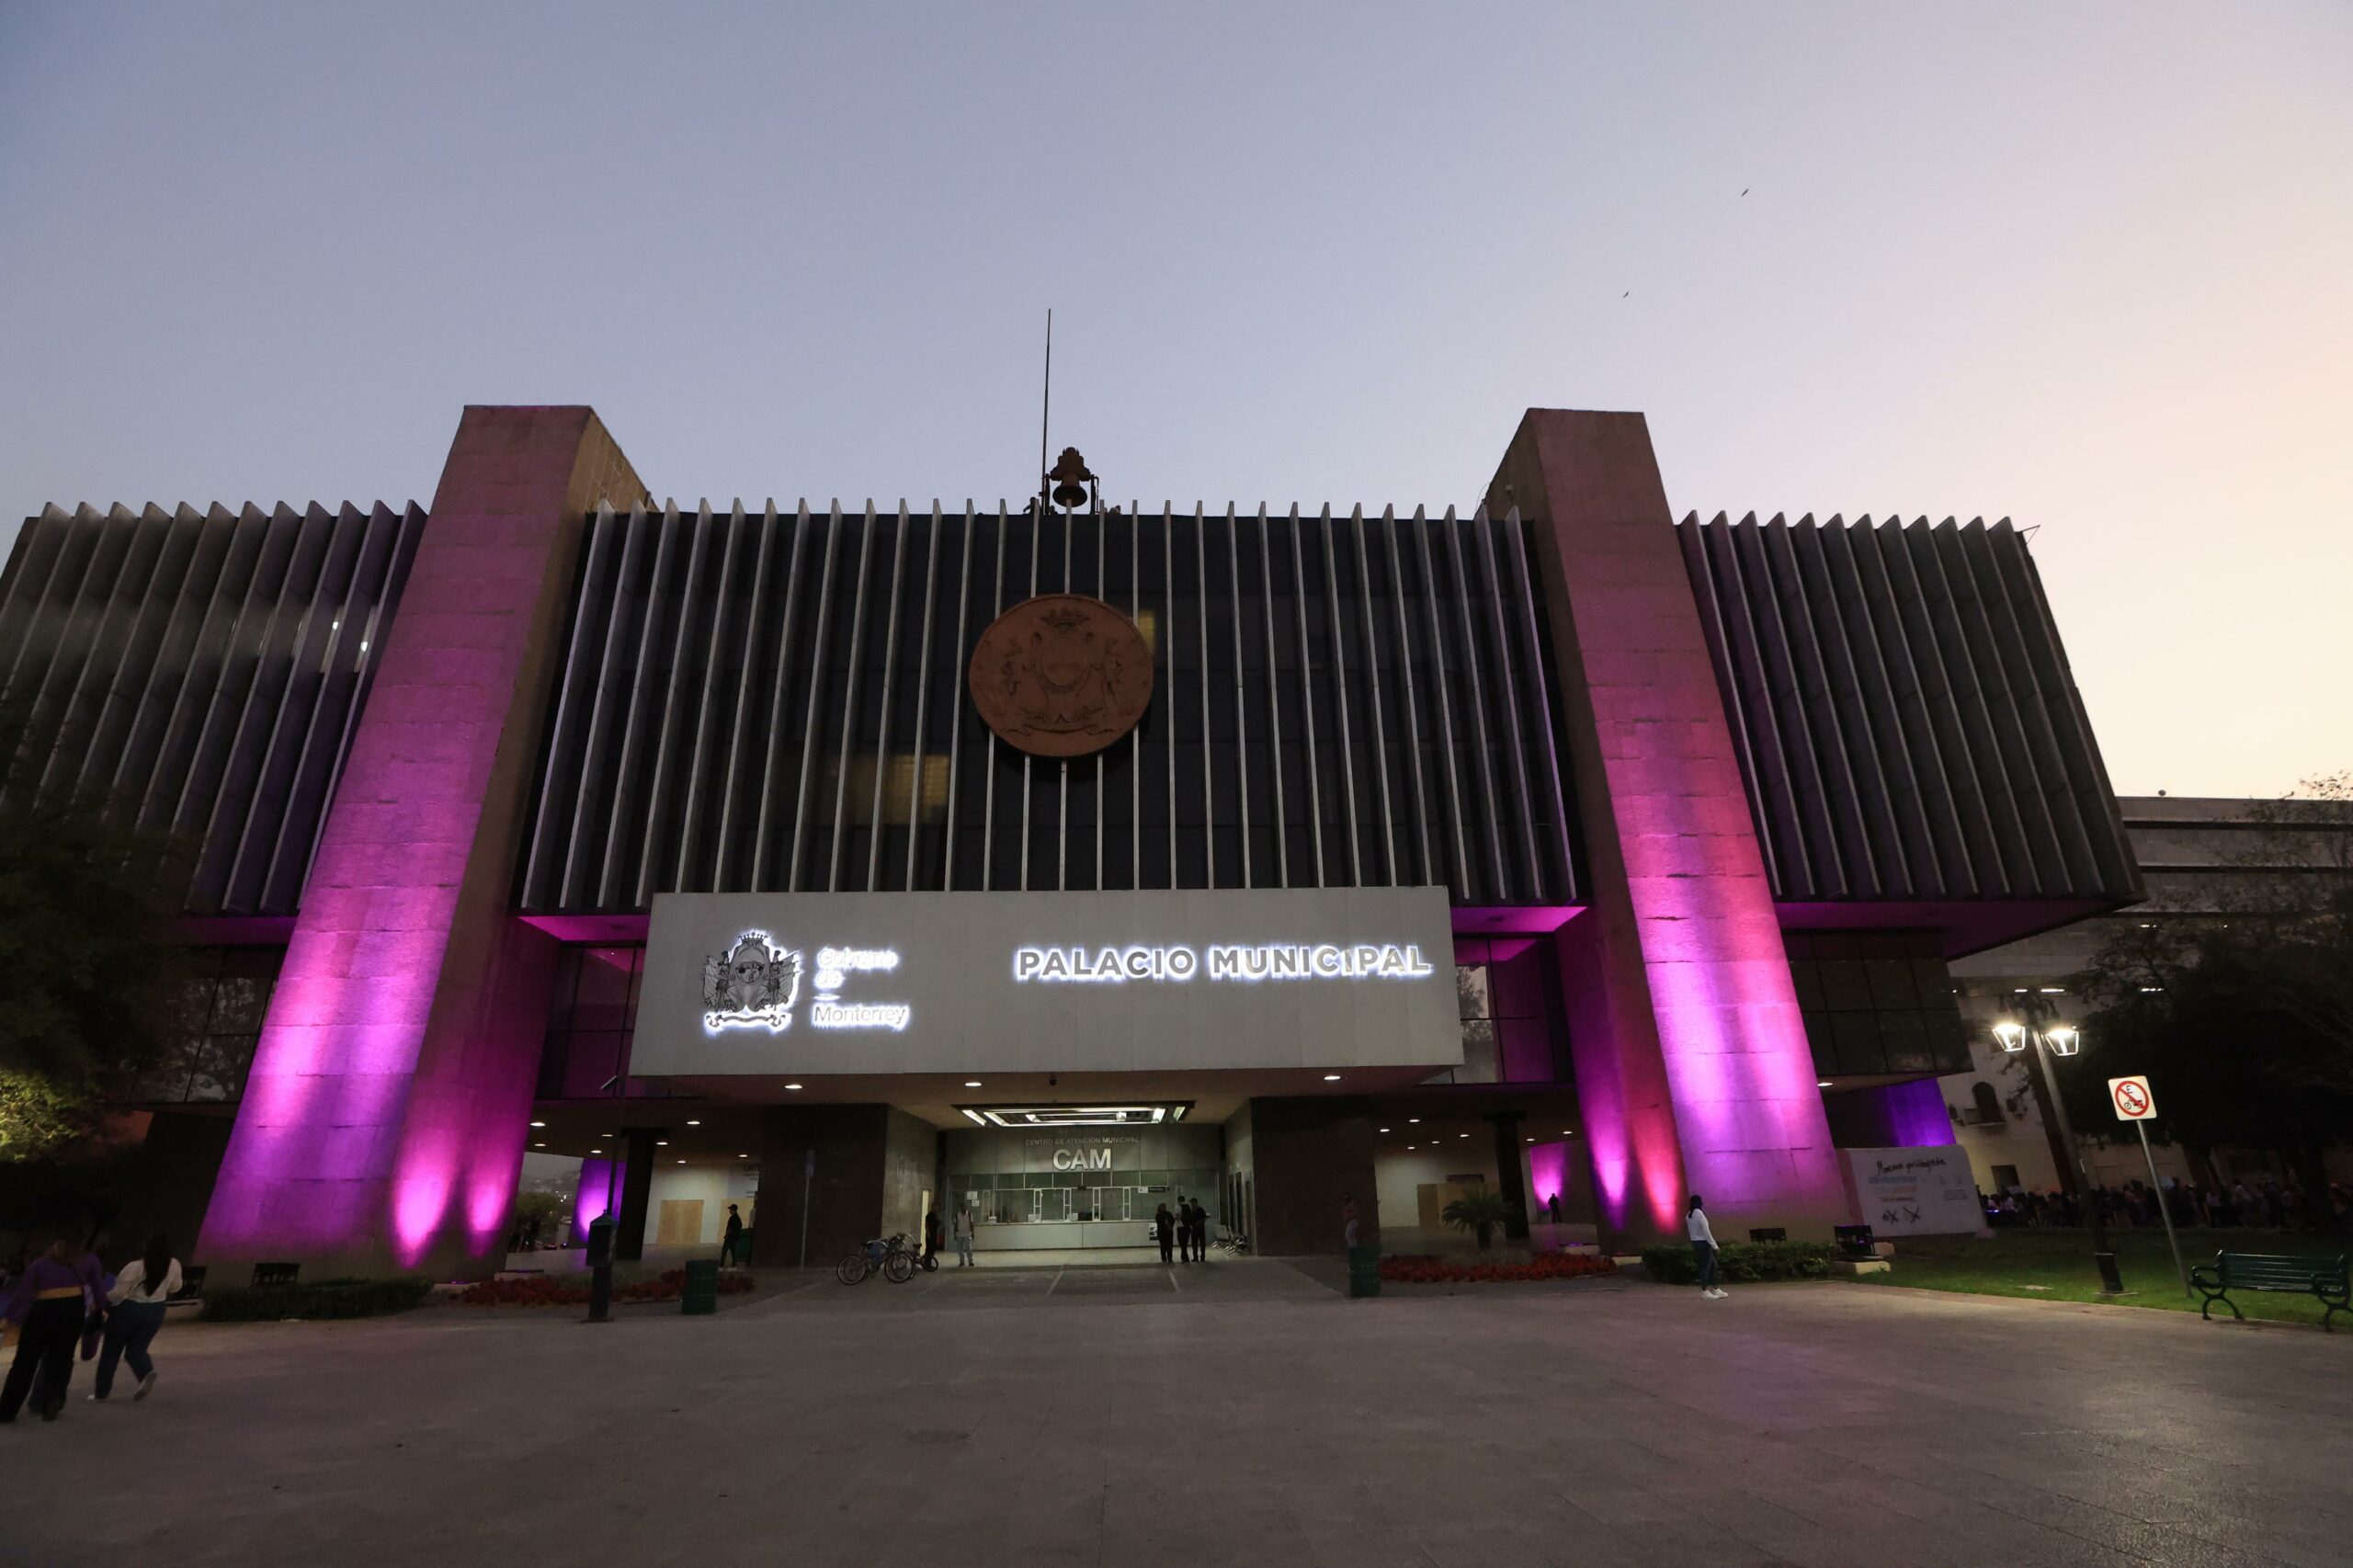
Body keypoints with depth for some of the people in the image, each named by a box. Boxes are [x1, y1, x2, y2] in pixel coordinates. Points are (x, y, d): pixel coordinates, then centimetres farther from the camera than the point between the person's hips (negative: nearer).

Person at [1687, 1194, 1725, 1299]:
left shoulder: (1688, 1215, 8)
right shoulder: (1699, 1214, -17)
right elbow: (1706, 1231, -18)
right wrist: (1714, 1245, -12)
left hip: (1695, 1243, 8)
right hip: (1704, 1243, -8)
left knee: (1713, 1265, 16)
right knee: (1705, 1267, -1)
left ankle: (1716, 1290, 21)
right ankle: (1705, 1291, 3)